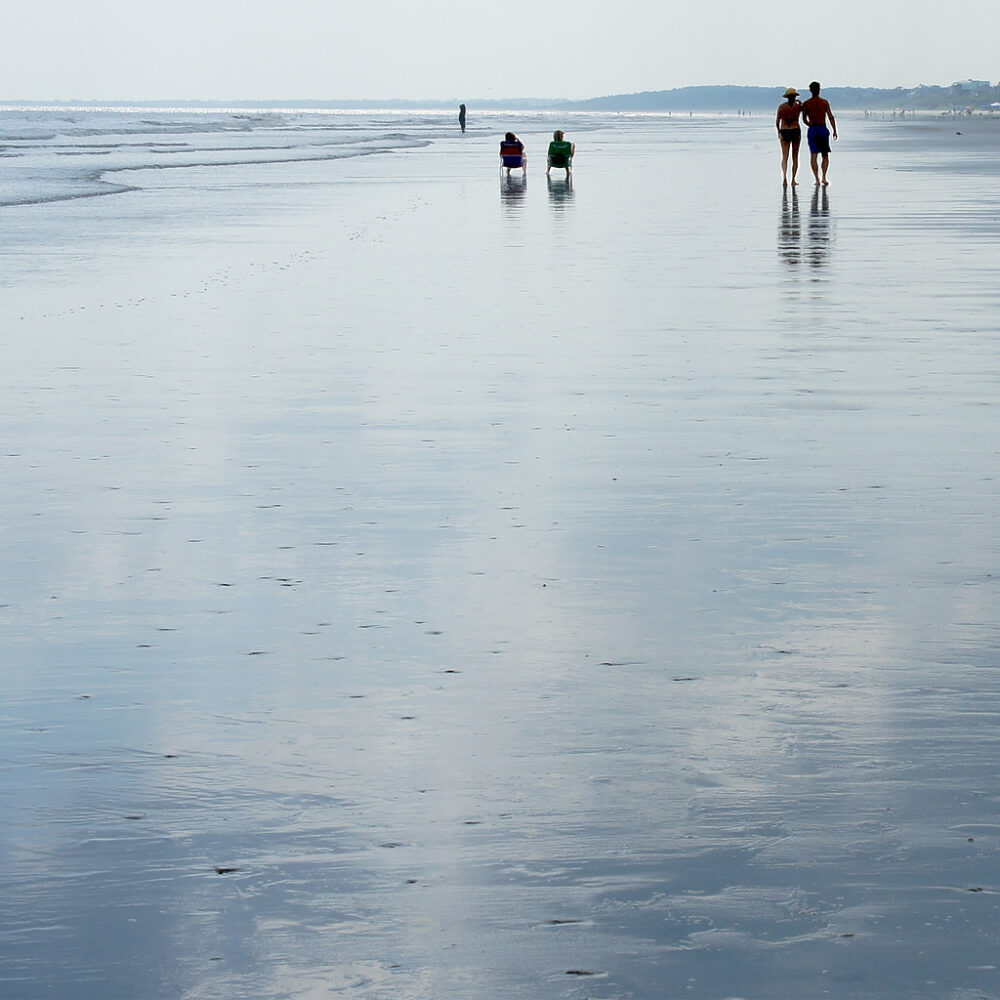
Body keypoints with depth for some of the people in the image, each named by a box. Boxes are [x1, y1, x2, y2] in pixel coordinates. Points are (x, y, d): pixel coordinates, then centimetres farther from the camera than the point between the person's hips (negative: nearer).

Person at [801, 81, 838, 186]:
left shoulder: (806, 104, 2)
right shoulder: (825, 102, 1)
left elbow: (804, 119, 6)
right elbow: (831, 117, -4)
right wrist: (835, 131, 0)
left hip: (812, 130, 0)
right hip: (823, 129, 0)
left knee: (813, 156, 0)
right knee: (825, 156, 12)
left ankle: (817, 179, -11)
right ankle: (824, 177, -1)